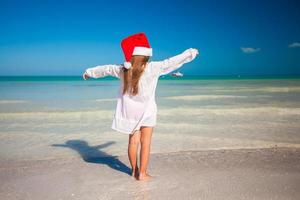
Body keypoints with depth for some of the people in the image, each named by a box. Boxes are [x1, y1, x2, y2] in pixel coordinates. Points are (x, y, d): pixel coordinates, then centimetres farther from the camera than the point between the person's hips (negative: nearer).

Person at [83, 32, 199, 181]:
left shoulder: (123, 69, -1)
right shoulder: (153, 68, -13)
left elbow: (106, 69, 15)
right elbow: (173, 62, -5)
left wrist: (90, 72, 33)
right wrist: (191, 53, 10)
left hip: (130, 111, 4)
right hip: (146, 111, -4)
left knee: (133, 141, 14)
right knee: (145, 142, 4)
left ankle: (134, 170, 27)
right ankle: (142, 173, 11)